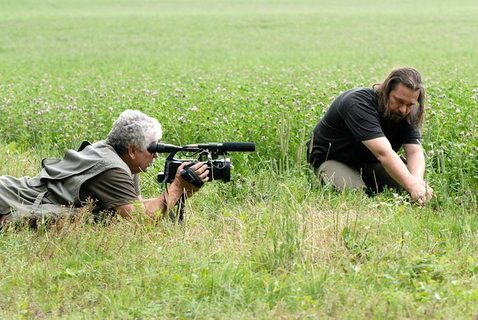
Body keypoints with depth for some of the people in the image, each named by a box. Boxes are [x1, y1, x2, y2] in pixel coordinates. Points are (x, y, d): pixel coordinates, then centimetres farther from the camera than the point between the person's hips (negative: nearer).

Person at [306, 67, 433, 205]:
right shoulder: (359, 103, -35)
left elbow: (415, 151, -22)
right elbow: (384, 153, -47)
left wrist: (417, 181, -46)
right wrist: (412, 185, -57)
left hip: (370, 162, 6)